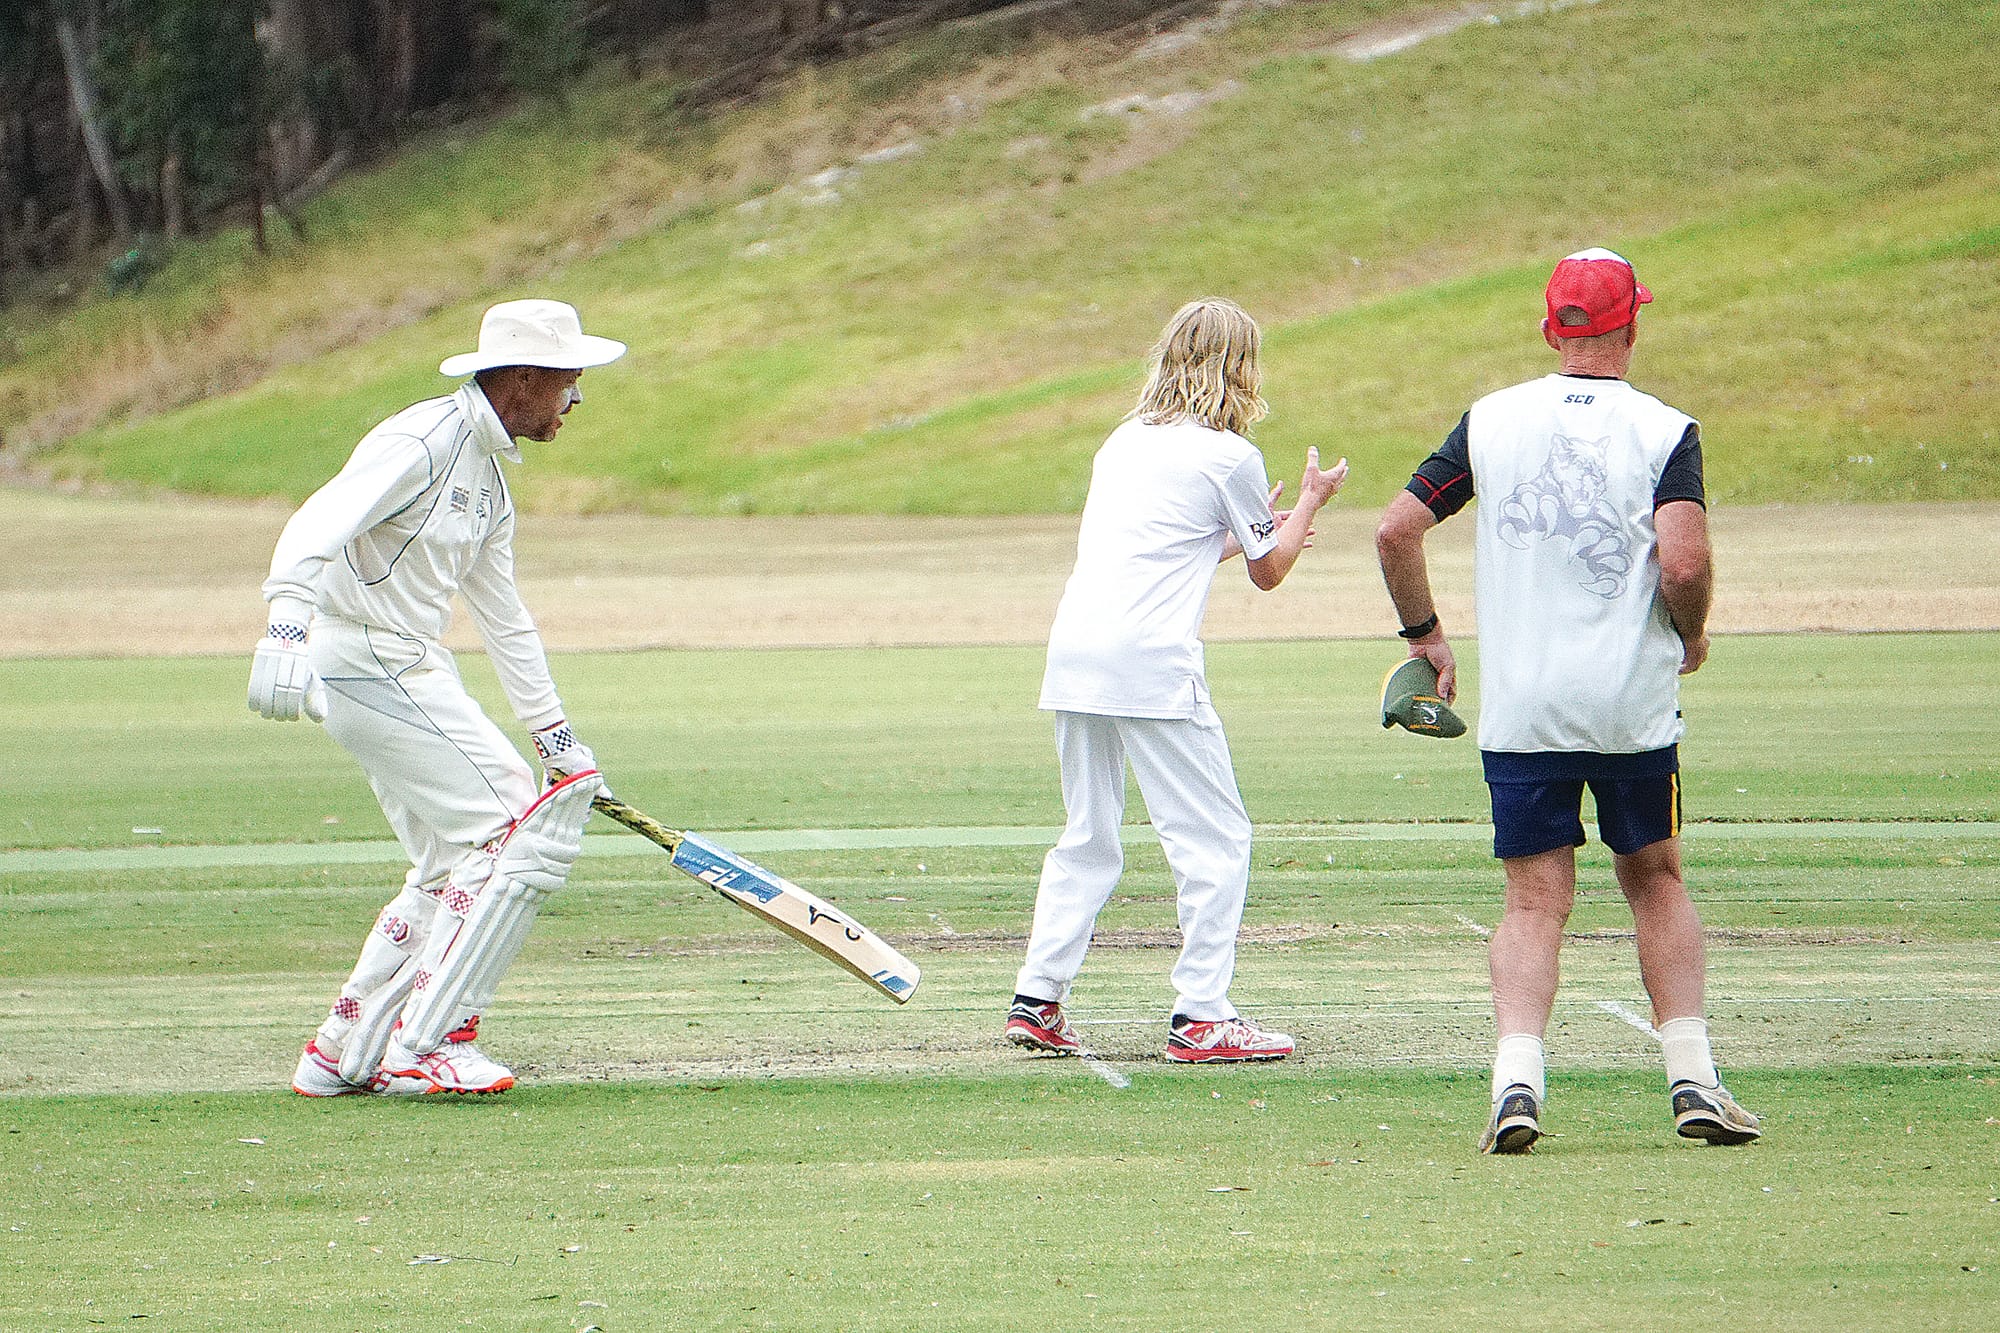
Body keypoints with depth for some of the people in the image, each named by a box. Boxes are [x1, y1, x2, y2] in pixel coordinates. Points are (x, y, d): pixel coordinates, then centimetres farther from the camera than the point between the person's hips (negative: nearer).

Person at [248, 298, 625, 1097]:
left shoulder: (488, 475, 15)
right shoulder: (423, 443, -16)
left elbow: (503, 619, 25)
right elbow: (318, 528, -30)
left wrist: (554, 734, 28)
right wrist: (288, 621, -47)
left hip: (413, 672, 10)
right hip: (368, 664, -10)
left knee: (450, 867, 17)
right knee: (527, 836, -12)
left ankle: (342, 1054, 23)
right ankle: (426, 1046, -10)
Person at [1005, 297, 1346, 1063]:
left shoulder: (1125, 442, 19)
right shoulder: (1229, 456, -1)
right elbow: (1268, 572, 12)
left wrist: (1256, 528, 41)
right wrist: (1310, 501, 28)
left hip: (1073, 655, 7)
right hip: (1150, 664, -7)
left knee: (1088, 841, 17)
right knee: (1215, 840, -1)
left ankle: (1037, 1001, 13)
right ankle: (1202, 1017, -5)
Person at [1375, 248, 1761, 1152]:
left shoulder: (1490, 421, 4)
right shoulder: (1665, 432, -4)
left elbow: (1396, 531, 3)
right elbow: (1684, 563, -16)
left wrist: (1423, 634, 16)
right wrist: (1691, 636, 4)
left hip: (1519, 707, 1)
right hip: (1633, 704, -1)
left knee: (1536, 899, 4)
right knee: (1655, 881, 15)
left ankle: (1517, 1073, -16)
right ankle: (1691, 1075, 9)